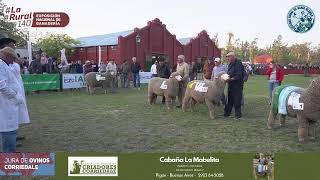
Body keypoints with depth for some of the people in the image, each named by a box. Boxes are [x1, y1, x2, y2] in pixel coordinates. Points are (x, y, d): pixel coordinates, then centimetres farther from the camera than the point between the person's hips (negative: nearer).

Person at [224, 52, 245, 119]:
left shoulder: (238, 63, -13)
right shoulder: (230, 64, 14)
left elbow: (238, 76, -20)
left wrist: (231, 79, -27)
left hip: (237, 85, -8)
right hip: (231, 85, 8)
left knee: (237, 100, -2)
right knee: (229, 99, 13)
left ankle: (238, 114, 9)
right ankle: (227, 113, 21)